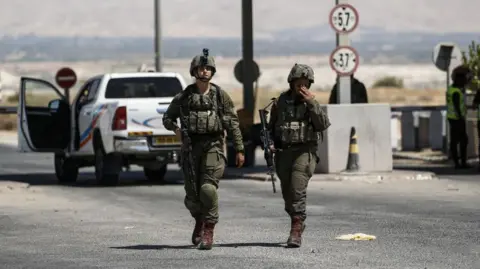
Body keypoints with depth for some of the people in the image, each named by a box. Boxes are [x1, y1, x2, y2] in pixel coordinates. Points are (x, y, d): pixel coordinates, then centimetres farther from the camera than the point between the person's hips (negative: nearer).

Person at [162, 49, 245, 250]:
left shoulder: (221, 96, 3)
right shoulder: (184, 97, 6)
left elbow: (233, 124, 5)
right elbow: (167, 118, 16)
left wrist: (240, 150, 1)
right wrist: (175, 128, -6)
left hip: (213, 147, -2)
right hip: (190, 147, 2)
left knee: (208, 189, -17)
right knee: (192, 193, 3)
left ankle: (208, 231, -8)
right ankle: (199, 220, 33)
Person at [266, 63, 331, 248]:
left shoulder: (312, 103, 2)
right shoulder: (280, 102, 7)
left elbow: (323, 125, -12)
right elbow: (271, 127, 16)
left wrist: (311, 103, -17)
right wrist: (270, 144, -1)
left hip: (304, 151, -3)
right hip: (283, 151, 3)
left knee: (298, 190, -17)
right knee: (287, 193, 9)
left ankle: (296, 232, -18)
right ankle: (298, 223, 33)